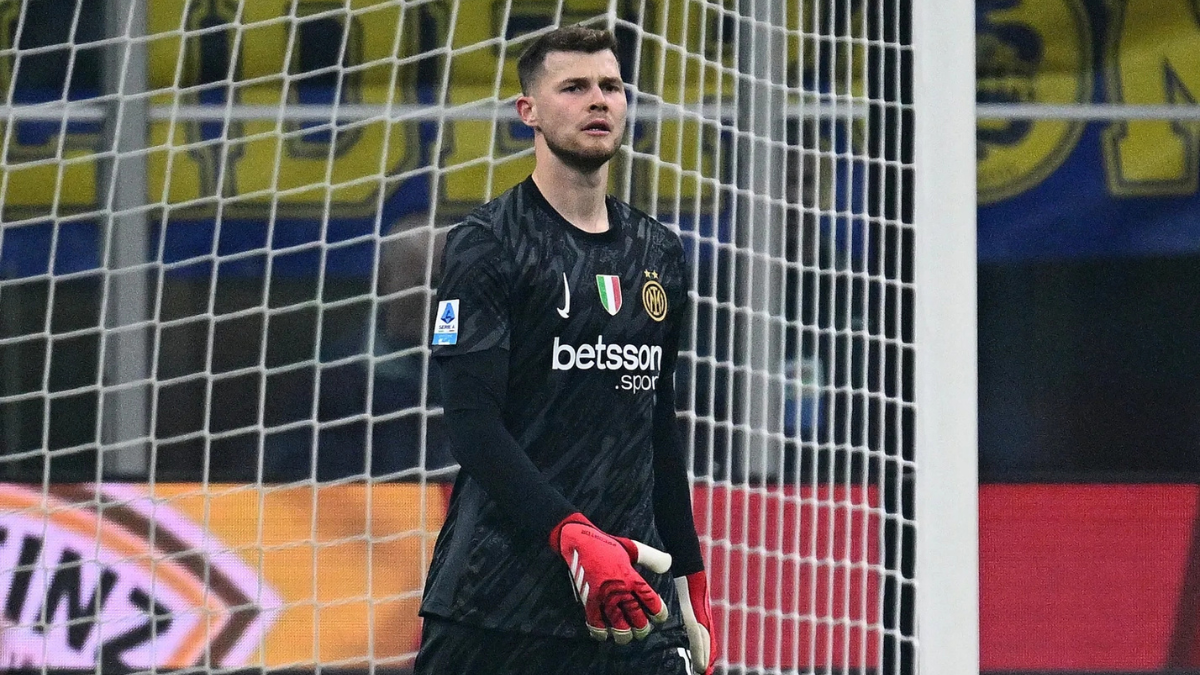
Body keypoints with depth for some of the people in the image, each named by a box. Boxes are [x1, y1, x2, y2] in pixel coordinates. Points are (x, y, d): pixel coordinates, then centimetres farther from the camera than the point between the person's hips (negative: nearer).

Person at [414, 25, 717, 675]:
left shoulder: (659, 254, 16)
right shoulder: (484, 244, -3)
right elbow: (471, 419, -12)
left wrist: (691, 578, 18)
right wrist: (571, 536, -24)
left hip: (633, 589, 5)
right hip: (498, 592, -5)